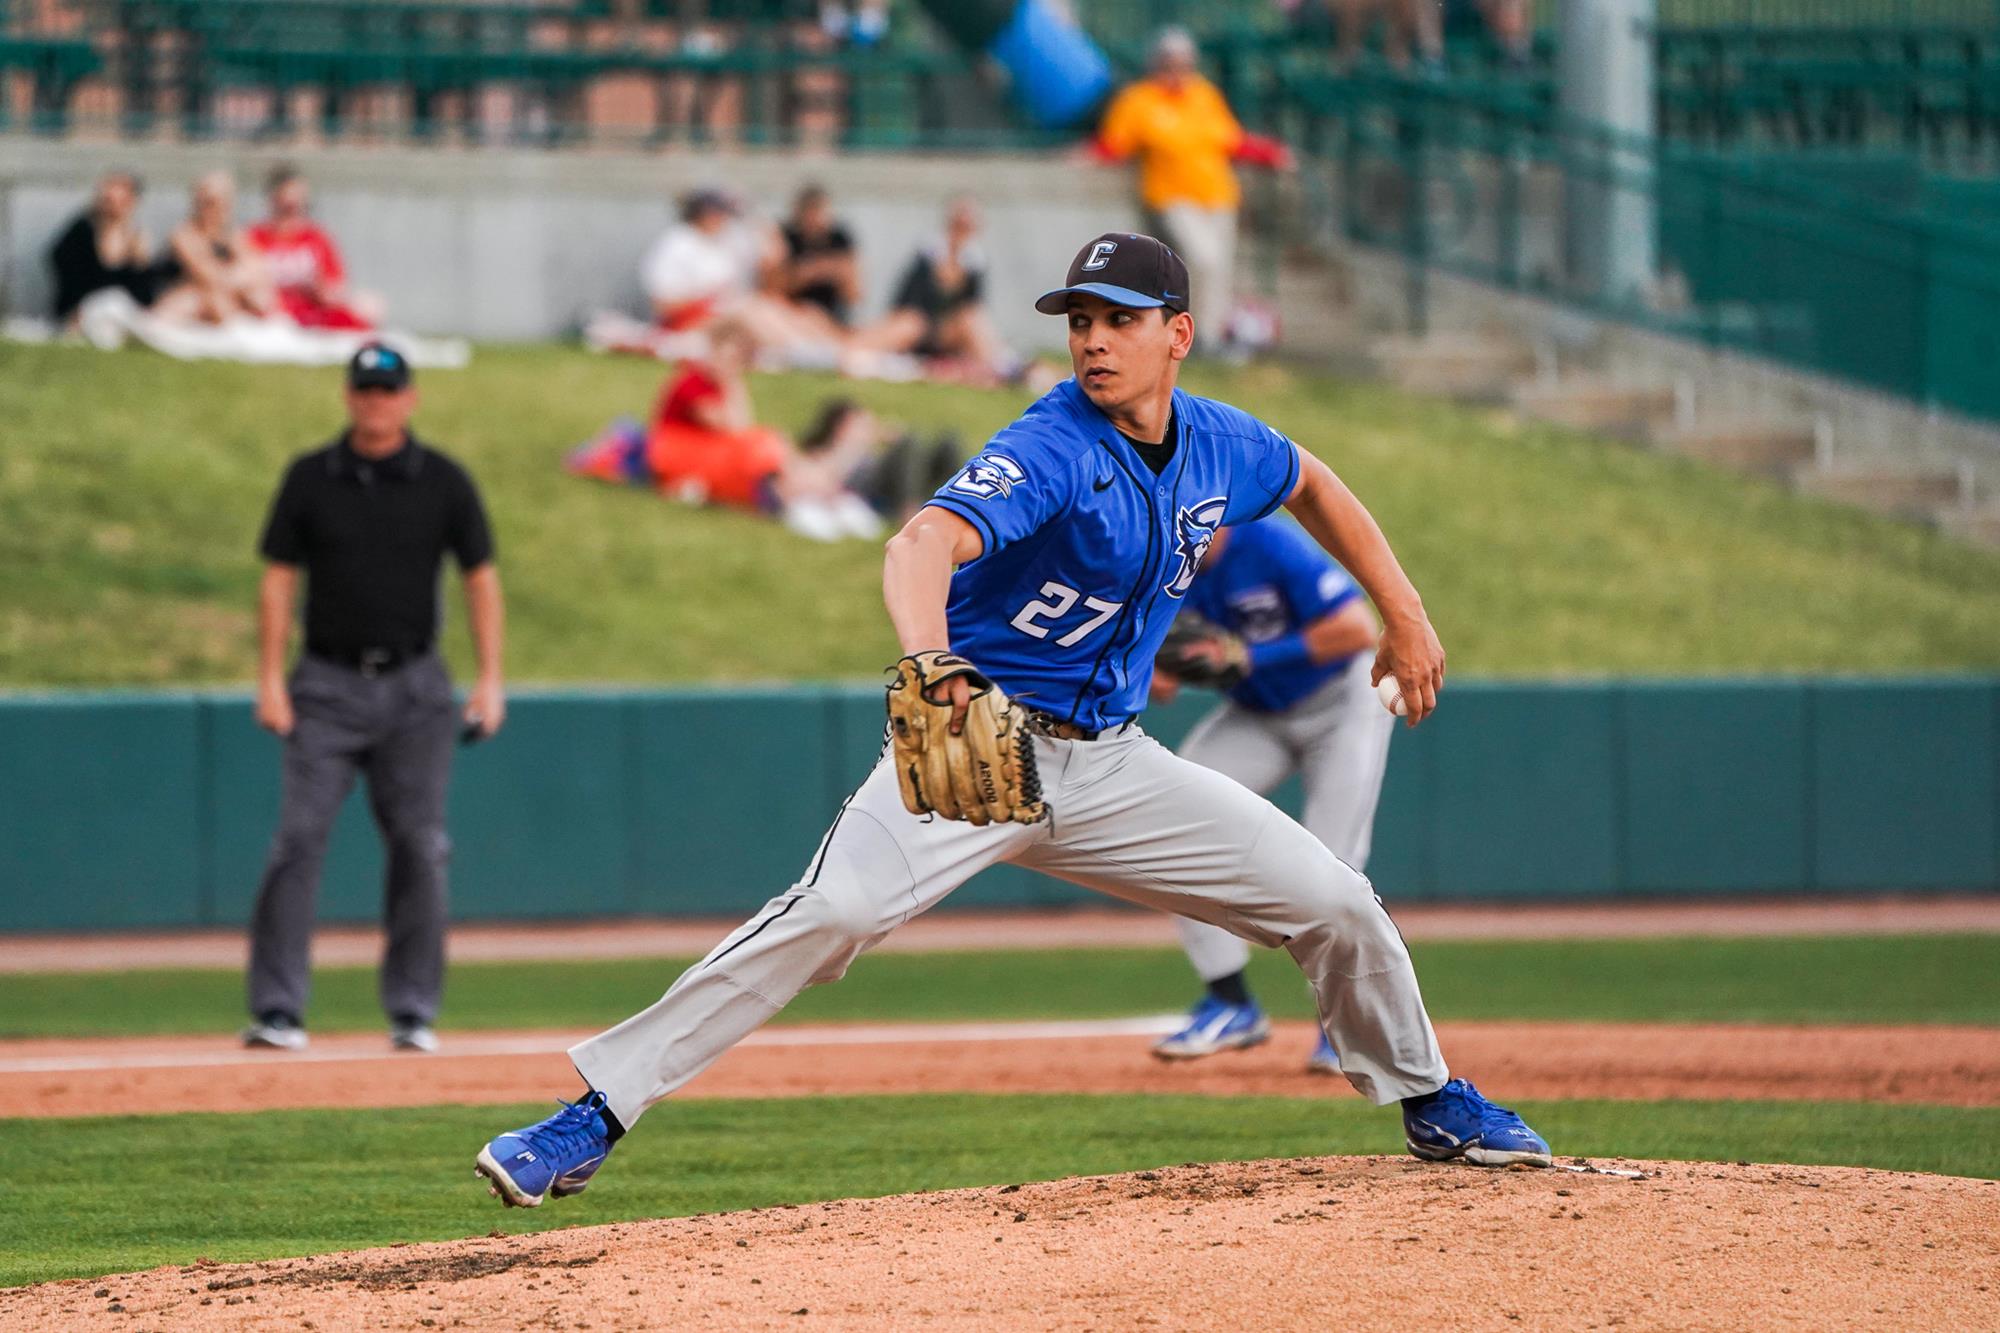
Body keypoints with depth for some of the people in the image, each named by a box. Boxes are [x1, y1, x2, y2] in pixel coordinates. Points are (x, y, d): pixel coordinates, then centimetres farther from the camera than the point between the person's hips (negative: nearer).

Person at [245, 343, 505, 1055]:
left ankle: (412, 1013, 8)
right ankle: (277, 1010, -12)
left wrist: (490, 679, -2)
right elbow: (278, 578, 4)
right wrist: (270, 679, -4)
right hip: (328, 687, -1)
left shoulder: (444, 482, 2)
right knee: (298, 839, -10)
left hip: (413, 686, 1)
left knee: (419, 847, 0)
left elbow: (480, 576, 6)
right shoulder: (310, 478, 3)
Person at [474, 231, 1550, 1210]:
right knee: (834, 912, -29)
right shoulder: (1051, 450, -20)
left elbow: (1312, 485, 27)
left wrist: (1404, 614, 21)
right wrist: (930, 664, -59)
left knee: (1334, 905, 3)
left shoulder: (1220, 445, 2)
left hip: (1111, 762, 6)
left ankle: (1426, 1099, 30)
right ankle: (597, 1113, -30)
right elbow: (925, 542, -39)